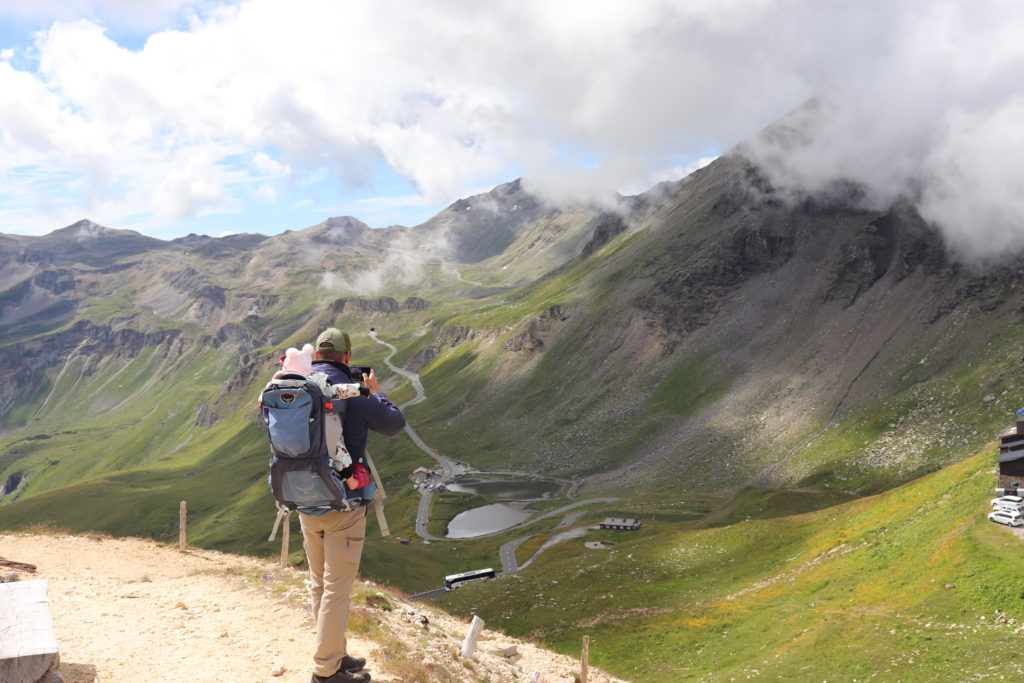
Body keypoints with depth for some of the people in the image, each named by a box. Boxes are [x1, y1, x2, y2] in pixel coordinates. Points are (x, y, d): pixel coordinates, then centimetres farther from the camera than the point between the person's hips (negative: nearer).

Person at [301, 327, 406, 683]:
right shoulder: (351, 394, -16)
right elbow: (394, 423, -5)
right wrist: (374, 390, 10)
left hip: (306, 504, 7)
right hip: (343, 505, -6)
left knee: (320, 585, 17)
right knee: (337, 589, 2)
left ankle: (334, 654, 29)